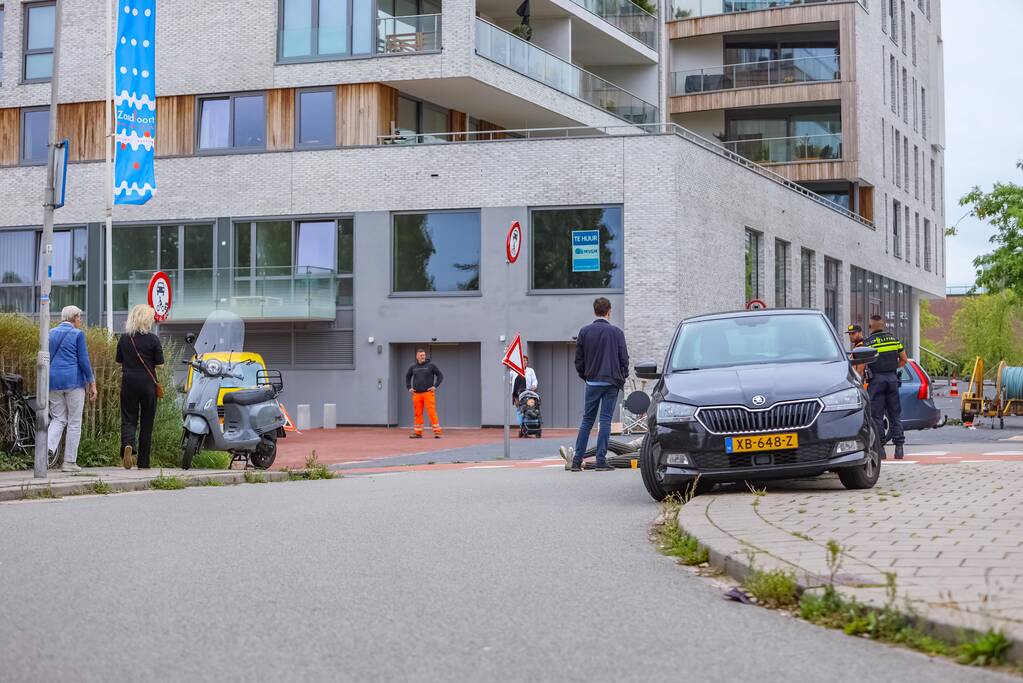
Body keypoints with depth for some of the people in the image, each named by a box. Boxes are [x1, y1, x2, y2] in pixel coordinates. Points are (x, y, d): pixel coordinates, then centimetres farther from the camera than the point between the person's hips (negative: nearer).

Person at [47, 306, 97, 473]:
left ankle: (46, 449, -14)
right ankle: (69, 462, 4)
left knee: (58, 419, 12)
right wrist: (92, 383, -2)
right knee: (74, 422, 4)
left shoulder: (51, 333, 10)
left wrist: (46, 383, 20)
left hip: (54, 381, 5)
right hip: (74, 381, -5)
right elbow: (83, 360, -8)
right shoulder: (78, 334, -6)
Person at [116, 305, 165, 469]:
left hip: (128, 382, 2)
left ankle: (128, 444, -26)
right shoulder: (153, 339, -9)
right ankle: (143, 462, 11)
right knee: (147, 422, 8)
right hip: (147, 383, -2)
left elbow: (119, 361, 8)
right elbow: (159, 364, -6)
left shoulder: (124, 339, 1)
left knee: (128, 418, 6)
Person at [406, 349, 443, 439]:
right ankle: (418, 432, 13)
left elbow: (440, 375, 4)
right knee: (418, 413, 5)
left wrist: (435, 386, -5)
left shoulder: (430, 365, 0)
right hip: (417, 394, 3)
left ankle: (437, 431, -8)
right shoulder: (413, 367, 10)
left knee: (432, 412, -9)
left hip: (428, 393, -3)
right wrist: (409, 387, 15)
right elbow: (407, 377, 26)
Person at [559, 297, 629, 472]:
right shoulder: (616, 332, -3)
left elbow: (578, 360, 4)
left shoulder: (584, 332, 2)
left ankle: (576, 460, 5)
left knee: (587, 420, 9)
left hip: (592, 382, 2)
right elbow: (624, 359, -2)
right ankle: (601, 461, -3)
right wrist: (623, 378, 12)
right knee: (605, 420, 0)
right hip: (611, 382, -2)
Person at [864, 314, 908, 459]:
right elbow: (903, 360, 11)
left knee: (877, 416, 1)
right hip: (892, 378, 4)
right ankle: (899, 447, 5)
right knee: (895, 415, 8)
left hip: (876, 379, -3)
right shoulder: (894, 339, 8)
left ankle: (880, 448, -1)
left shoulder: (867, 343, -4)